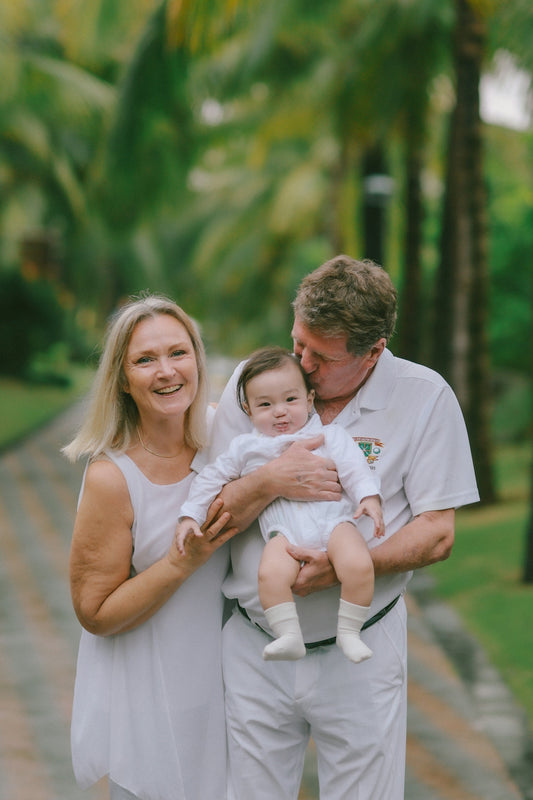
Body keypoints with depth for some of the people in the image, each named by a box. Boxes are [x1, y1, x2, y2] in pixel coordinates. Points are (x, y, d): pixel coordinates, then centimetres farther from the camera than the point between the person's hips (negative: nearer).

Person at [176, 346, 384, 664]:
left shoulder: (329, 436, 17)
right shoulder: (246, 448, 20)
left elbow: (354, 467, 9)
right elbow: (212, 478, 23)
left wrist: (369, 497, -9)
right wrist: (190, 515, 14)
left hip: (332, 519, 0)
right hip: (284, 530, 0)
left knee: (359, 566, -29)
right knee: (271, 573, -33)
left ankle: (349, 632, -11)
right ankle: (290, 637, -22)